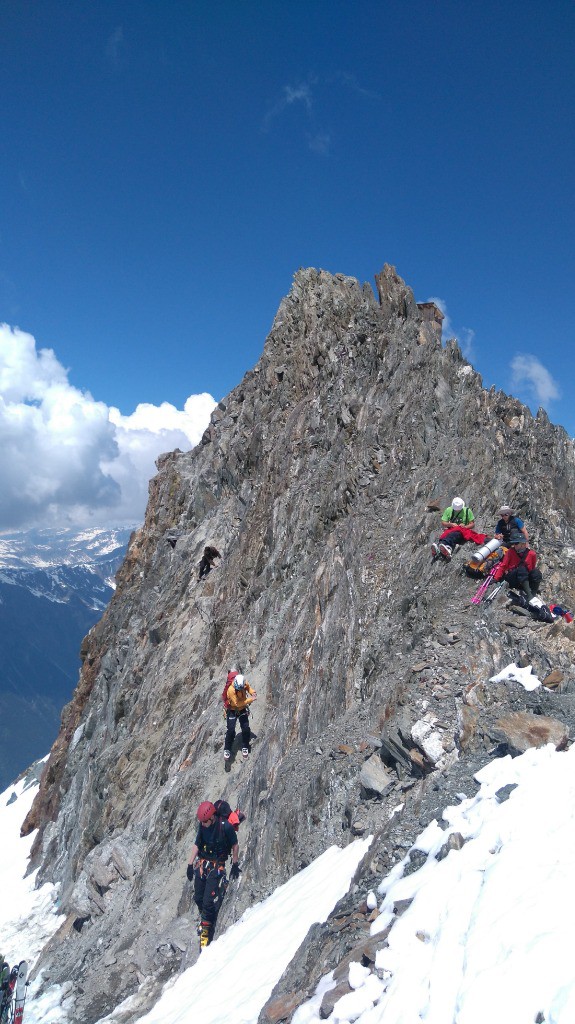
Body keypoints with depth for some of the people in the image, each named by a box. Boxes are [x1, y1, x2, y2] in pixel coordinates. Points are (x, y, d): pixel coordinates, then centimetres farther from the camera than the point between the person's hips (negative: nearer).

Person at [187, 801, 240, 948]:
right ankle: (205, 918, 31)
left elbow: (235, 845, -6)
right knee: (198, 898, 8)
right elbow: (196, 845, 8)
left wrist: (235, 864, -2)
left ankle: (206, 928, 6)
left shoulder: (225, 827, -19)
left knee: (209, 901, -10)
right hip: (201, 864, 5)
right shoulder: (202, 826, -2)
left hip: (217, 867, -5)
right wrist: (190, 864, 6)